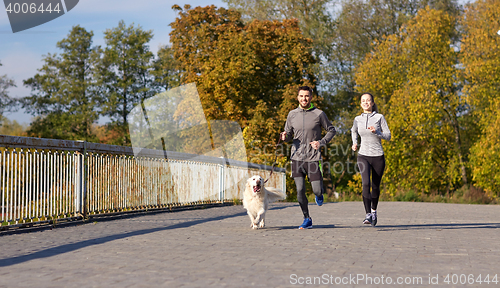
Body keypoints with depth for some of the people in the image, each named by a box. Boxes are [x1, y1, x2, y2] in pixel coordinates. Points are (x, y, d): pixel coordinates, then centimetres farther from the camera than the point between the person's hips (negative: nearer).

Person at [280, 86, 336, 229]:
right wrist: (285, 137, -10)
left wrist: (321, 142, -8)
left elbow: (331, 130, 8)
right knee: (300, 191, -3)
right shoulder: (292, 114, 6)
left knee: (317, 190, -3)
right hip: (297, 157, 2)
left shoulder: (319, 114, -1)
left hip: (313, 157, -2)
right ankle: (307, 219, 14)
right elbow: (289, 133, 15)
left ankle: (319, 195, 36)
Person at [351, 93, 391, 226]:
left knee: (376, 186, 8)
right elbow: (354, 131, 29)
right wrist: (354, 143, 12)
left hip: (378, 156, 0)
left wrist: (376, 132, -19)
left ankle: (374, 210, 34)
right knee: (366, 184, -20)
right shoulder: (358, 119, 6)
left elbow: (388, 136, -2)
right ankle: (368, 215, -21)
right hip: (363, 156, 1)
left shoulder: (379, 117, -1)